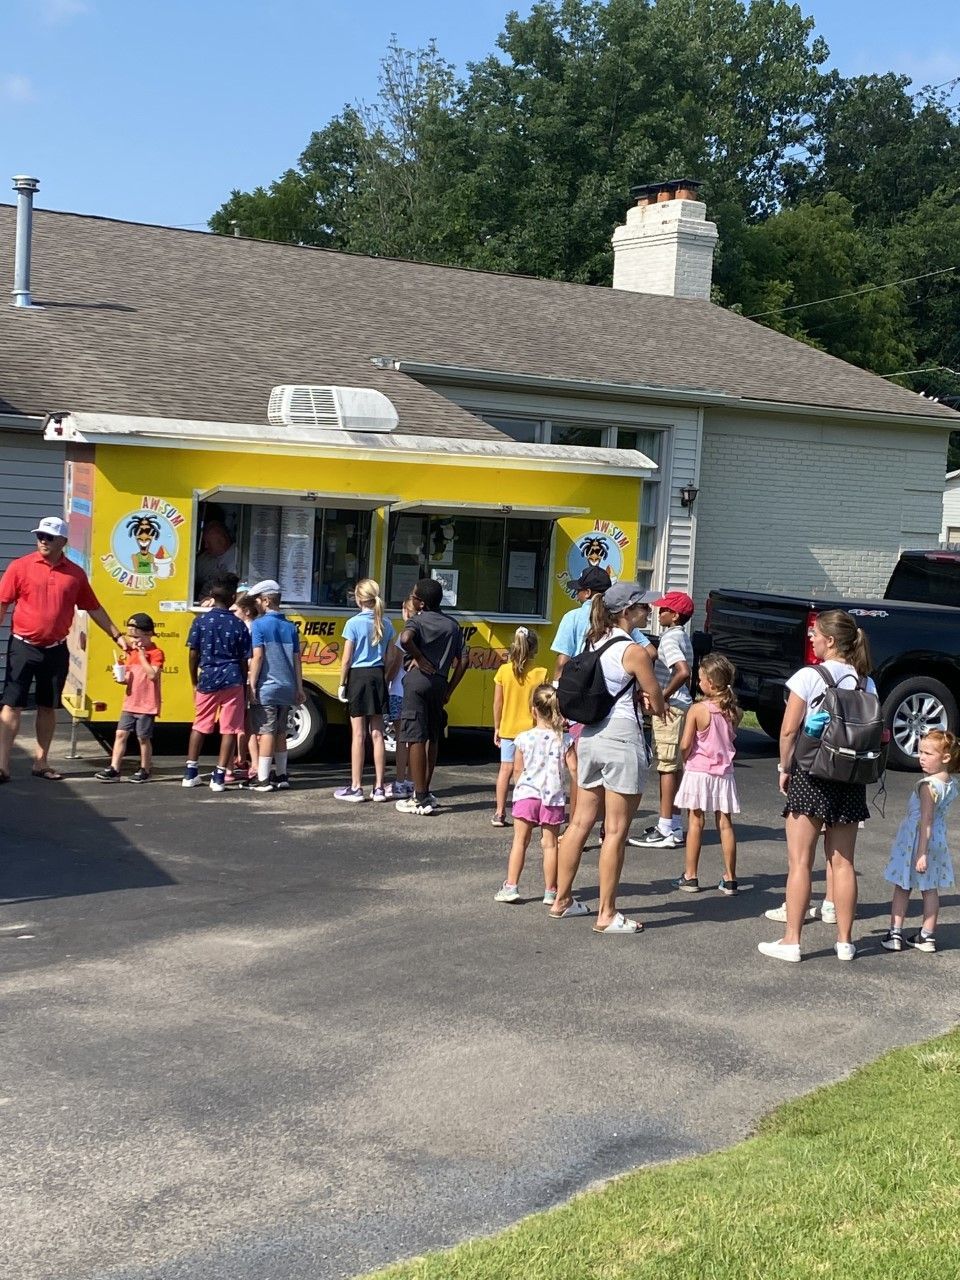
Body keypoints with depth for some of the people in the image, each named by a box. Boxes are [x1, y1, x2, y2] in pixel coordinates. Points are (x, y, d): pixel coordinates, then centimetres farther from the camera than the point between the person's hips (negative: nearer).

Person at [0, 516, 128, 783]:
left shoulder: (75, 574, 4)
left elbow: (94, 608, 13)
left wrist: (117, 636, 12)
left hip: (56, 650, 3)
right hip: (23, 647, -3)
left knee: (48, 708, 11)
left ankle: (41, 762, 21)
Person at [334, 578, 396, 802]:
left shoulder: (353, 623, -10)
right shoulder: (386, 624, 4)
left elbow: (347, 659, -9)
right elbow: (390, 659, 5)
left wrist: (342, 684, 0)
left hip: (358, 676, -4)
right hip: (378, 677, 4)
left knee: (358, 735, 0)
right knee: (377, 734, 8)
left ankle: (356, 788, 4)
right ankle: (379, 788, 10)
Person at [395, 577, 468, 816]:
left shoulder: (418, 620, -2)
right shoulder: (452, 626, 14)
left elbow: (405, 638, -26)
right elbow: (462, 661, 10)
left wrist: (418, 657, -10)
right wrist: (449, 690, 13)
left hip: (418, 679, -6)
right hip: (440, 683, 6)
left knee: (415, 738, -3)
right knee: (432, 739, 18)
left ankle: (420, 799, -5)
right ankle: (425, 793, 25)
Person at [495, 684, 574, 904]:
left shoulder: (523, 738, -4)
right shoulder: (565, 739, -4)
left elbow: (517, 771, 4)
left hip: (526, 794, 0)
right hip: (553, 796, 0)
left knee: (520, 841, 7)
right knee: (550, 843, 6)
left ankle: (511, 886, 6)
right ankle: (550, 892, 9)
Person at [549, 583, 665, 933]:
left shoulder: (595, 643, 10)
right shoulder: (634, 651, -12)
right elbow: (658, 705, -5)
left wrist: (633, 697, 2)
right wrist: (649, 702, 16)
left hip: (589, 736, 8)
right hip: (622, 739, -8)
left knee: (581, 822, 15)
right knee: (616, 831, 0)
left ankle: (562, 900, 23)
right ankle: (607, 914, 4)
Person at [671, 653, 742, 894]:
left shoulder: (697, 710, -15)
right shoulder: (734, 712, -2)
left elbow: (685, 745, -15)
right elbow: (730, 738, 6)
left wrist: (685, 759, 3)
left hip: (698, 772, -3)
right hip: (724, 772, 4)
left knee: (695, 822, 4)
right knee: (725, 824, 8)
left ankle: (690, 877, 9)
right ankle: (729, 879, 11)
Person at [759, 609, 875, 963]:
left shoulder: (809, 676, -11)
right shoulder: (866, 682, 4)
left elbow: (788, 730, -12)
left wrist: (784, 768, 0)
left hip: (810, 775, -5)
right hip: (850, 779, 5)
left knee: (800, 862, 1)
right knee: (842, 862, 11)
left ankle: (791, 940, 4)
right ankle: (845, 941, 17)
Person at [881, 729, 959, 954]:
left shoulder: (928, 785, -22)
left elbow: (926, 820, -25)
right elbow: (935, 816, 8)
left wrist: (921, 852, -24)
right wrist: (925, 851, 12)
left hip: (915, 840, -7)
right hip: (938, 841, 7)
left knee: (902, 888, 5)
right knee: (930, 890, 13)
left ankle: (895, 934, 8)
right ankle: (927, 936, 19)